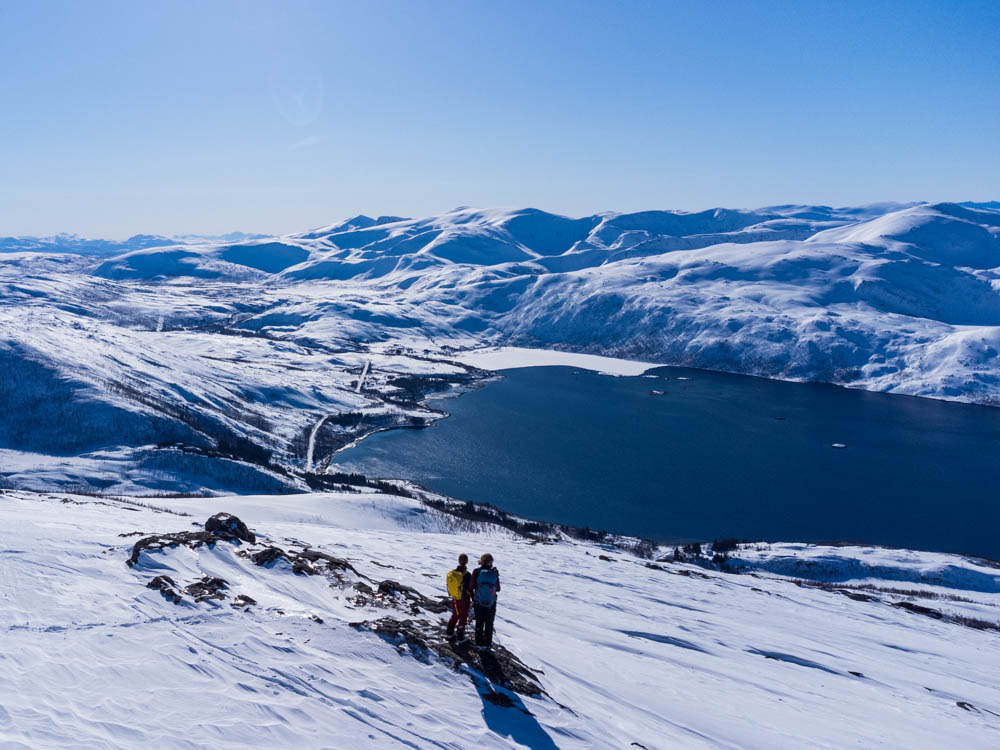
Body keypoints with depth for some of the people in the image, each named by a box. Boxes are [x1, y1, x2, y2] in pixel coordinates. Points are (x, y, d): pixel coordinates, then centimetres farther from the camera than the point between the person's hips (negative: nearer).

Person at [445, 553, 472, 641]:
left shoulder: (451, 573, -10)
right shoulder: (467, 575, -26)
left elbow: (449, 586, 2)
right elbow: (469, 589, -18)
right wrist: (473, 599, -3)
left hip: (454, 599, 5)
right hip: (464, 600, -5)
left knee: (455, 615, 25)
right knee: (463, 617, 13)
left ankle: (450, 633, 35)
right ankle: (460, 637, 21)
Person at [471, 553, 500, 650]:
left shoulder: (476, 572, -12)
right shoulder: (494, 573, -11)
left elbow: (472, 587, -7)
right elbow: (498, 589, -3)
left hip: (479, 602, 0)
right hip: (491, 603, 0)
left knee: (479, 623, 15)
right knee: (489, 624, 16)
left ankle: (479, 644, 21)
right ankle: (487, 644, 21)